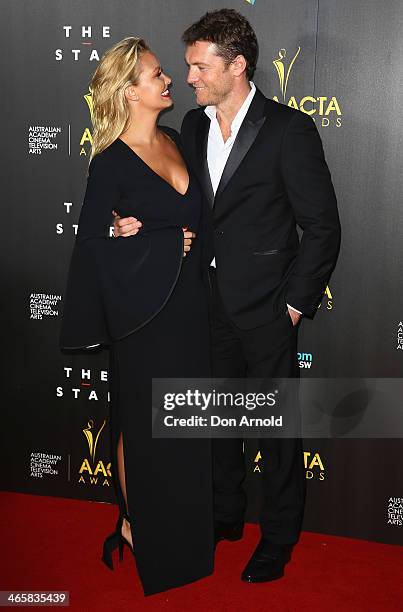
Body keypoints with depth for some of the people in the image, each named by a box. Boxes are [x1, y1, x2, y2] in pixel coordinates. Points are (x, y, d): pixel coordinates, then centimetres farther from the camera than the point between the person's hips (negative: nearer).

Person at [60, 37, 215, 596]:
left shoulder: (176, 141, 6)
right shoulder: (112, 162, -14)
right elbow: (94, 244, -14)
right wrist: (168, 245, -15)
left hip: (189, 302, 7)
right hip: (145, 310, -6)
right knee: (143, 422, 8)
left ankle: (182, 521, 36)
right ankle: (135, 521, 29)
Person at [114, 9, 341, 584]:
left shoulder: (289, 128, -13)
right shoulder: (193, 125, 6)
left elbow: (322, 226, -10)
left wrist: (296, 303, -11)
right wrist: (137, 221, -5)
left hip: (265, 308, -6)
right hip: (210, 304, 6)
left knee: (277, 427, 9)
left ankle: (278, 536, 28)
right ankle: (226, 515, 40)